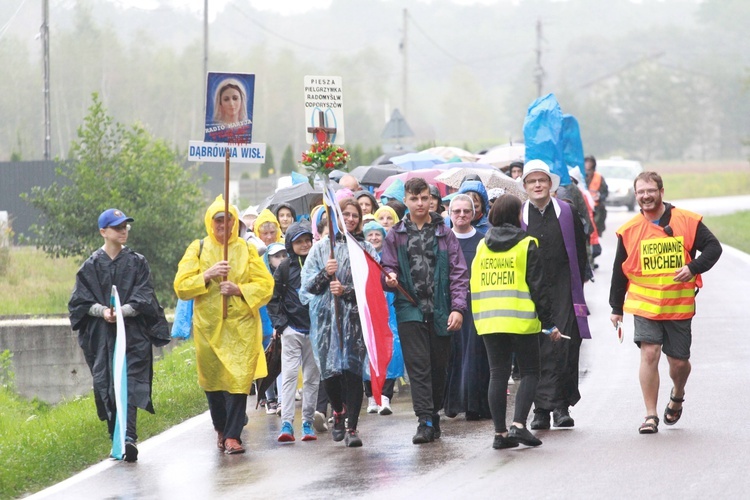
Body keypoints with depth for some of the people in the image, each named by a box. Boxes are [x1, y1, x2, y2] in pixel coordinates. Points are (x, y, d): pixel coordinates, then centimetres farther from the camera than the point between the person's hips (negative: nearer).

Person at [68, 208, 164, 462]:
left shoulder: (137, 263, 6)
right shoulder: (91, 266, 7)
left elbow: (143, 299, 0)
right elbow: (80, 301, 4)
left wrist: (122, 311, -15)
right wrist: (102, 310, -14)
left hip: (132, 333, -2)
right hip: (100, 334, 2)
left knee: (129, 383, -14)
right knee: (106, 383, 1)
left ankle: (128, 435, -24)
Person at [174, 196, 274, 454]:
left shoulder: (247, 250, 6)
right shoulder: (198, 249, 6)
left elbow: (266, 285, 4)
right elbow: (181, 287, 0)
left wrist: (239, 289, -12)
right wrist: (207, 275, -14)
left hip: (241, 325, -1)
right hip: (208, 325, 1)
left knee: (238, 379, -10)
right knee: (213, 380, 6)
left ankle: (232, 435, -9)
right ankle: (221, 429, 26)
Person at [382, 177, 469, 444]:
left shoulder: (444, 234, 6)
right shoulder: (396, 236, 9)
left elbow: (459, 273, 3)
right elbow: (388, 269, 10)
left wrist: (458, 308, -7)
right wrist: (390, 279, -15)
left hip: (440, 311, 1)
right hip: (410, 309, -1)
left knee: (439, 366, 8)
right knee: (418, 365, -10)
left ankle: (433, 415, 22)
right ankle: (425, 420, -14)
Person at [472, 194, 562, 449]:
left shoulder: (482, 246, 10)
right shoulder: (527, 245, -5)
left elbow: (475, 285, 13)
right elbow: (538, 285, -6)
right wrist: (549, 323, -1)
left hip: (488, 320, 4)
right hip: (521, 320, -4)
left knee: (498, 375, 8)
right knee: (529, 373, 5)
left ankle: (500, 432, 5)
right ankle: (518, 425, -10)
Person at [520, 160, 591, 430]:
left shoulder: (568, 213, 8)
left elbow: (580, 253, 13)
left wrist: (577, 285, 7)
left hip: (563, 294, 0)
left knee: (564, 350, -8)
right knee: (536, 352, -4)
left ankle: (561, 406, -1)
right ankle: (542, 409, 0)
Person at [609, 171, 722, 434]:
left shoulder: (687, 222, -4)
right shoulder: (629, 230, 1)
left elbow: (713, 247, -1)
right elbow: (619, 271, 9)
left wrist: (693, 268, -19)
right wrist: (616, 308, 12)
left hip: (679, 306, 0)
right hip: (644, 304, 0)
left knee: (679, 361, 7)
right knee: (649, 354, -14)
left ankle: (677, 395, 41)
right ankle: (651, 415, -6)